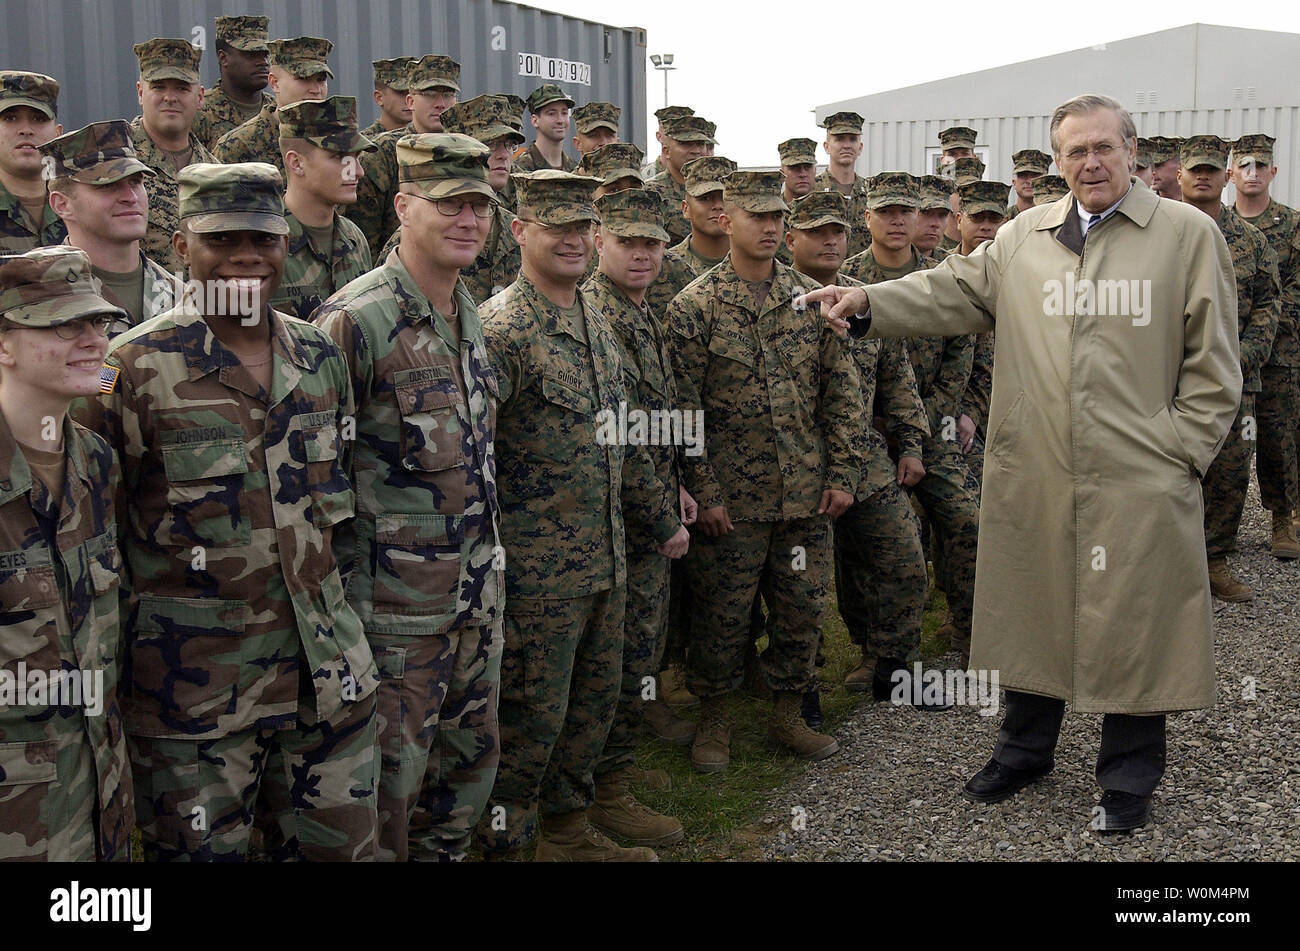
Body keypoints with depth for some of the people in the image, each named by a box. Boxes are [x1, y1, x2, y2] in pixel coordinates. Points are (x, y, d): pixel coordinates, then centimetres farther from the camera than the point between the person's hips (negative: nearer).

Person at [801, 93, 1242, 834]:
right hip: (1033, 478, 3)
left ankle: (1129, 779, 25)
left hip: (1140, 485, -3)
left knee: (1133, 628, 5)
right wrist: (867, 304, -8)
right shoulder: (1022, 237, 11)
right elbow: (954, 292, 6)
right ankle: (1025, 750, 35)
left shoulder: (1189, 234, 2)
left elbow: (1213, 367, 1)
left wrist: (1178, 452, -5)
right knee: (1033, 613, 15)